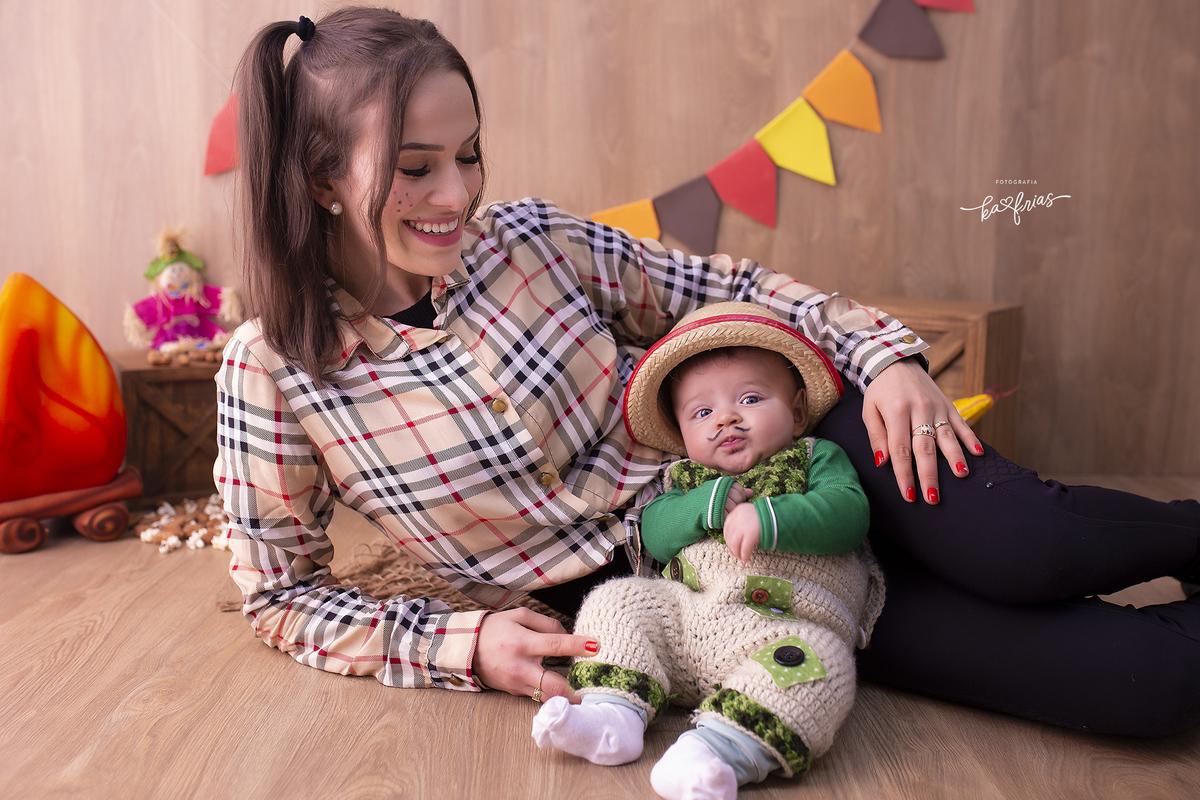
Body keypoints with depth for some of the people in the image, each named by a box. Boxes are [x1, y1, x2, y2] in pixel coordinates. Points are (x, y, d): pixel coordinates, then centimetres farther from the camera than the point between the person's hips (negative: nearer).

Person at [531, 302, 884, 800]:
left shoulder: (818, 457, 14)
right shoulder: (686, 479, 23)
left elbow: (846, 512, -6)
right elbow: (653, 533, 6)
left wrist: (767, 517, -21)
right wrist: (715, 503, -10)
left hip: (785, 625, -4)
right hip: (684, 611, 5)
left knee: (811, 663, -34)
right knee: (617, 599, -8)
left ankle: (718, 748, -47)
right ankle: (615, 713, -18)